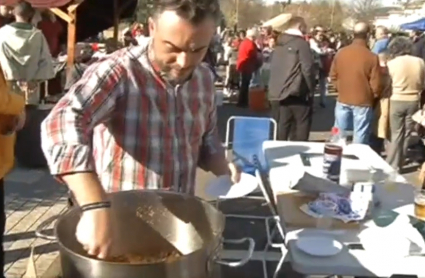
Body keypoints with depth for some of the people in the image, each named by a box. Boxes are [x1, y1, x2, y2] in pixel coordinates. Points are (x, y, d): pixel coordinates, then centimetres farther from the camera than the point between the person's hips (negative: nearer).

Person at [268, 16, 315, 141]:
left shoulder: (279, 44, 15)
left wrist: (275, 90, 17)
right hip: (295, 93, -7)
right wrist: (311, 90, -3)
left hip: (277, 93, 7)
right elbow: (308, 68, -13)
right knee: (301, 127, 3)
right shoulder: (301, 43, -7)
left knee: (280, 130, 9)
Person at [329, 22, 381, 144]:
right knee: (360, 139, 5)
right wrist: (373, 97, 9)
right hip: (363, 103, -3)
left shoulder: (340, 53, -3)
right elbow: (375, 84, -10)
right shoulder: (372, 57, -13)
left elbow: (333, 76, 6)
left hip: (343, 101, 4)